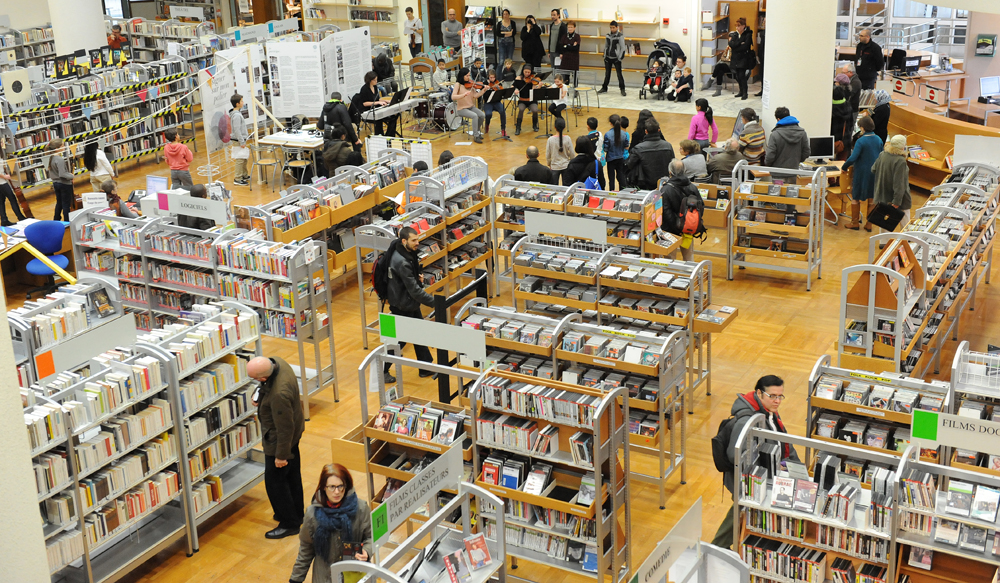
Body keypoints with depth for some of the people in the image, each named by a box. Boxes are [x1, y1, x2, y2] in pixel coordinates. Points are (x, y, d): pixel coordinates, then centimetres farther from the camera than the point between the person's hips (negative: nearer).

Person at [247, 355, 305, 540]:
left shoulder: (279, 395, -41)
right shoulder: (276, 362, -15)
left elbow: (285, 427, -29)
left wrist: (281, 455, -17)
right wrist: (260, 398, -4)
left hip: (279, 439, -10)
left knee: (274, 481, 8)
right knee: (292, 474, 24)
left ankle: (289, 523, 24)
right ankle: (296, 514, 43)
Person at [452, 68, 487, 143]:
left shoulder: (470, 84, 5)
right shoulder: (458, 85, -9)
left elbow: (475, 95, -3)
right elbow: (453, 97, -21)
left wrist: (484, 90, -16)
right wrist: (463, 95, -36)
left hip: (471, 107, 5)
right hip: (462, 109, -5)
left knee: (482, 115, -18)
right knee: (475, 116, -29)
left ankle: (477, 131, 8)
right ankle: (476, 136, -18)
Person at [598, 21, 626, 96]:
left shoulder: (620, 36, -8)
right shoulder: (608, 35, 8)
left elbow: (622, 48, -7)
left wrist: (620, 57, -11)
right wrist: (604, 56, 11)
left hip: (616, 58, -5)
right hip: (608, 58, 5)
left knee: (619, 74, -4)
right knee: (607, 73, 12)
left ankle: (622, 89, 3)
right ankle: (604, 88, 21)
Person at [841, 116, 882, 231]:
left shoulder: (861, 141, -18)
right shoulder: (878, 140, 0)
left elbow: (853, 158, -23)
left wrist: (844, 167, -8)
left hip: (862, 173, -6)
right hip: (875, 173, 6)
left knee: (855, 198, 10)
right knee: (872, 199, 13)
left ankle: (855, 223, 15)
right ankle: (869, 224, 19)